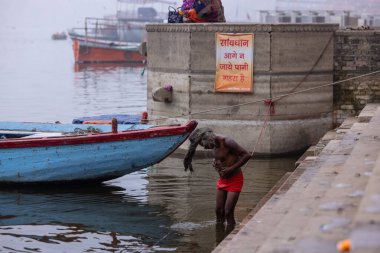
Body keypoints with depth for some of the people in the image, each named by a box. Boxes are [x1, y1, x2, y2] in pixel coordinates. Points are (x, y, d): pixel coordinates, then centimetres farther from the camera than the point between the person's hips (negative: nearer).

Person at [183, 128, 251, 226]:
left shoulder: (227, 142, -22)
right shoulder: (215, 145, 1)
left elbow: (247, 155, -23)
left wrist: (231, 169, -23)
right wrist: (215, 162, -3)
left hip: (234, 180, -8)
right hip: (222, 180, 8)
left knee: (228, 212, -11)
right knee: (218, 211, 7)